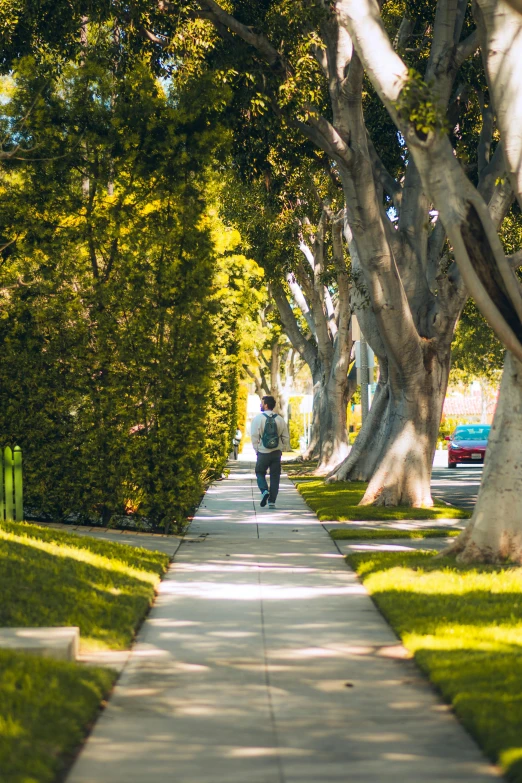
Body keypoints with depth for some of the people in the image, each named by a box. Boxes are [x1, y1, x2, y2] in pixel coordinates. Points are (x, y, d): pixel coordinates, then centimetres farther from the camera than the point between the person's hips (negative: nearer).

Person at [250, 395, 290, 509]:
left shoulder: (258, 418, -8)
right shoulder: (280, 419, 3)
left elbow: (254, 436, -9)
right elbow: (286, 437, 5)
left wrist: (256, 449, 1)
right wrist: (283, 449, 14)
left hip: (263, 452, -3)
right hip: (276, 452, 3)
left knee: (260, 473, 15)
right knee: (275, 477, 8)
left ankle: (264, 490, -10)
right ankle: (272, 501, 6)